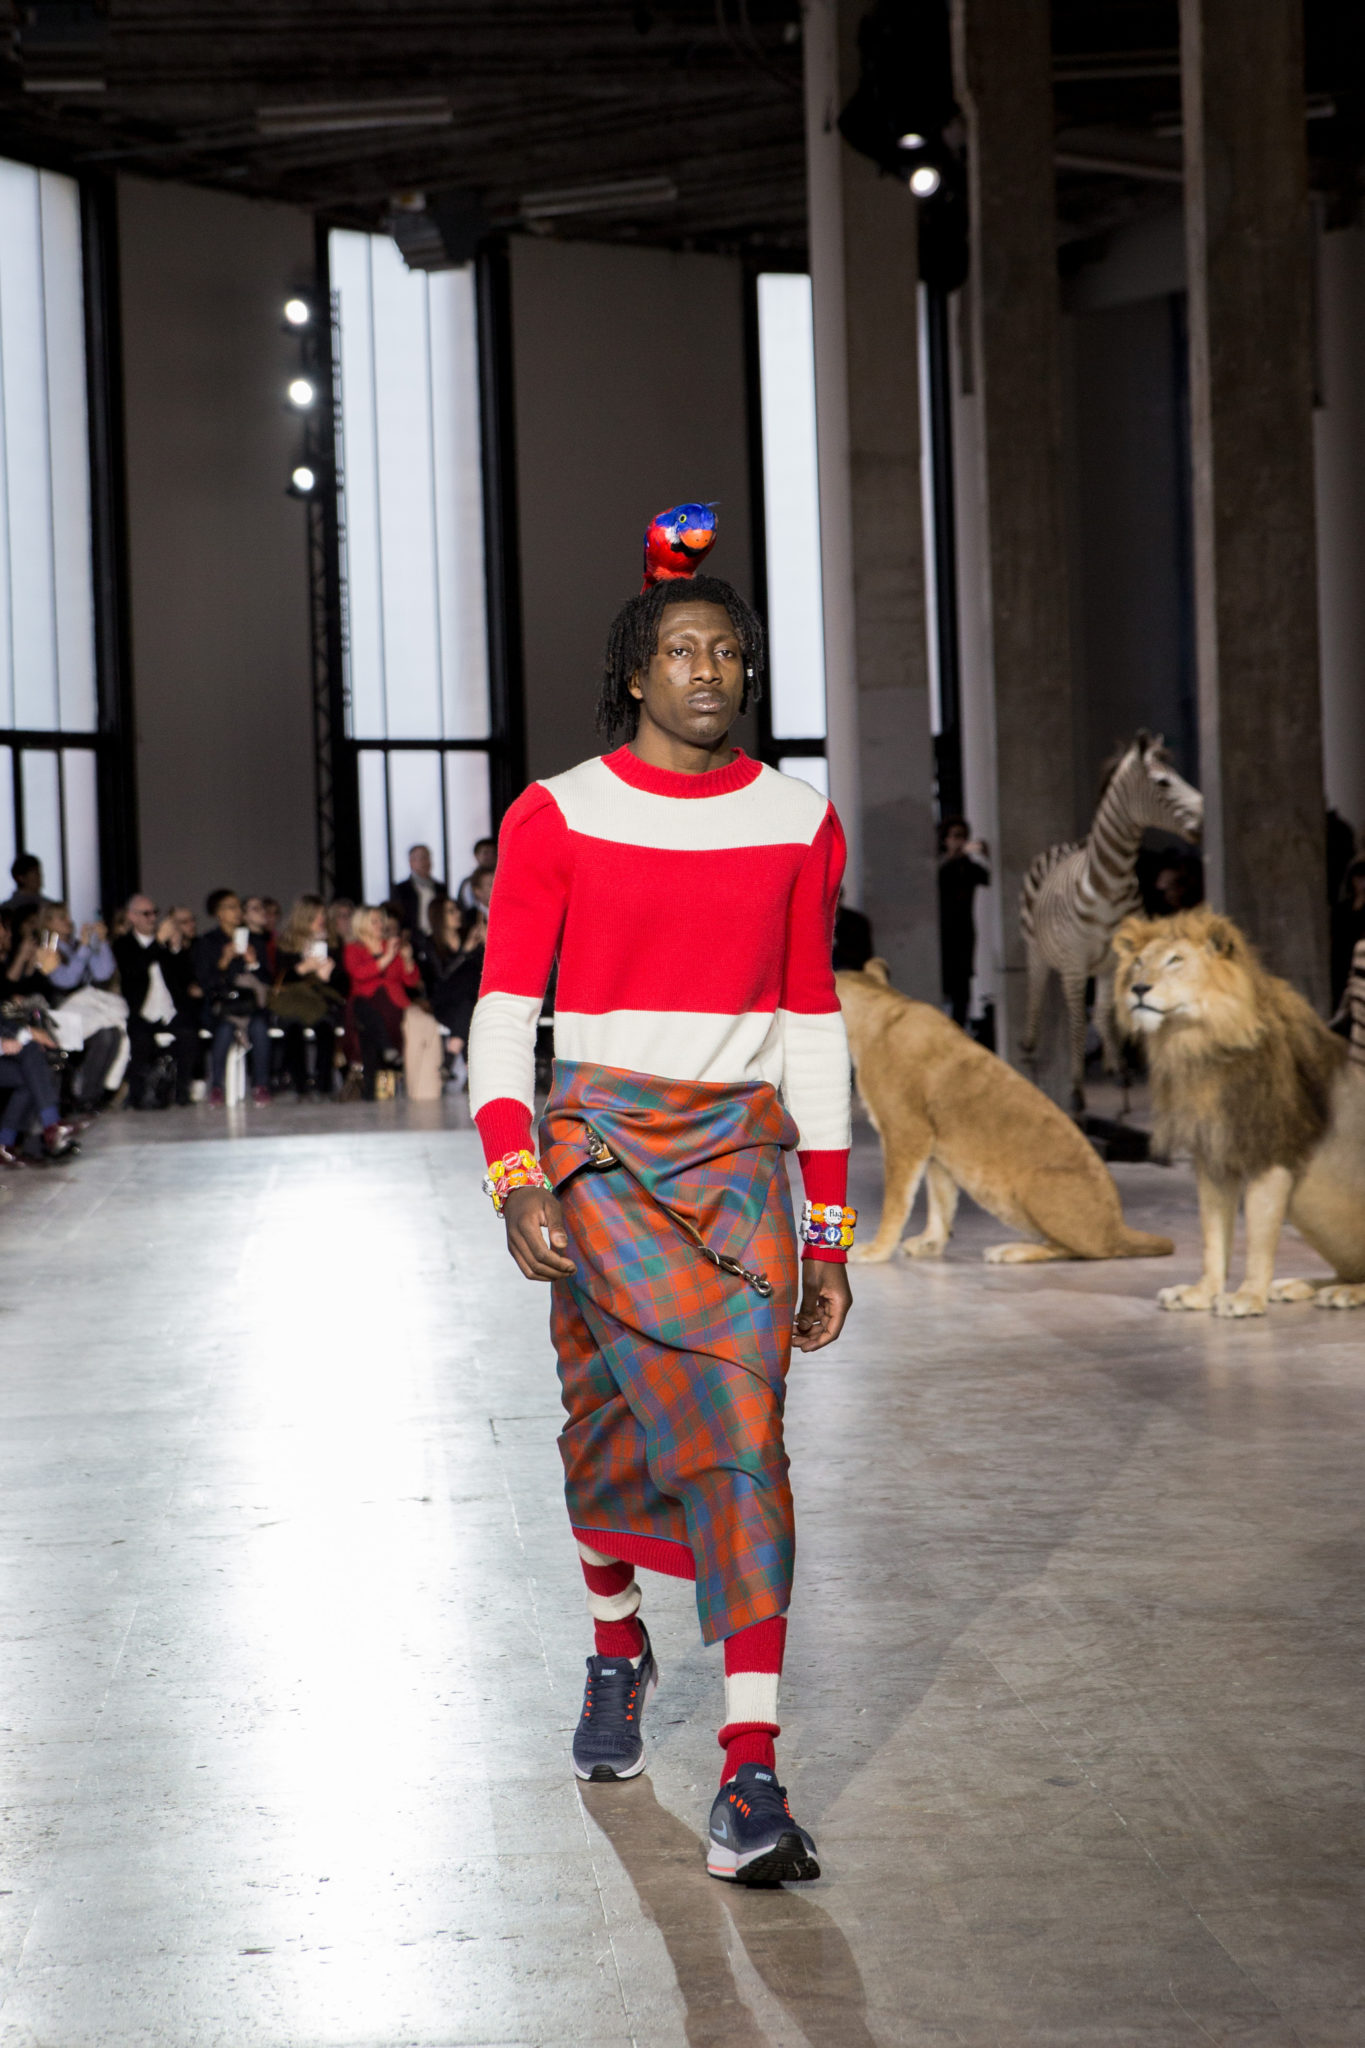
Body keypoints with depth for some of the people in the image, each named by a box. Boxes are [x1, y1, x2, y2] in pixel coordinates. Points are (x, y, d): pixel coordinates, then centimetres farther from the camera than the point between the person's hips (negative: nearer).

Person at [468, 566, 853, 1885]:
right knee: (602, 1433, -7)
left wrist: (829, 1233, 9)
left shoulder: (799, 823, 7)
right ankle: (617, 1651, 27)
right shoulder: (557, 817, -1)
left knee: (744, 1442, -11)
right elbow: (502, 1011, -3)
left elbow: (813, 1028, 11)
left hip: (742, 1149, 2)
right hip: (598, 1143, -1)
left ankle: (751, 1781, -14)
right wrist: (516, 1181, -18)